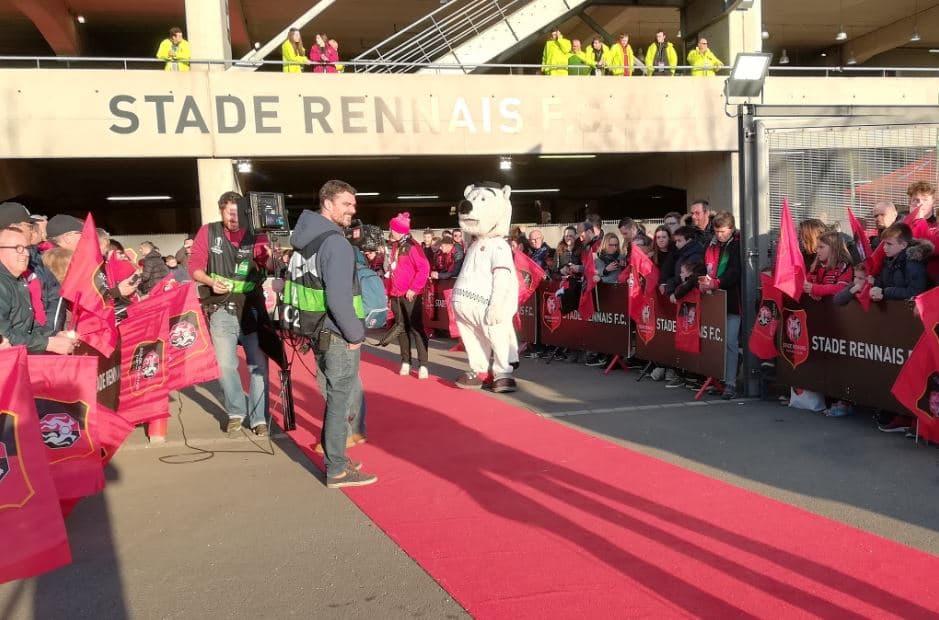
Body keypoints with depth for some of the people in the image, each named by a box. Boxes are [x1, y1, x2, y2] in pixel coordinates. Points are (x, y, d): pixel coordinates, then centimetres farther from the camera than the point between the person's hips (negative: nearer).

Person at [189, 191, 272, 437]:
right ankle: (236, 412, 24)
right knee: (225, 364, 2)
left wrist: (274, 258, -41)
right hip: (222, 311, 0)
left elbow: (269, 263, -17)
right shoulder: (208, 232, 0)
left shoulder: (255, 235, -3)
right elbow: (195, 266, 1)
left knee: (258, 364, 3)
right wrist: (211, 282, -18)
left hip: (252, 308, 0)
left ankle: (259, 418, 13)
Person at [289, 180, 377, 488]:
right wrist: (355, 334, -13)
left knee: (341, 397, 21)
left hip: (318, 332, 9)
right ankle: (337, 470, 11)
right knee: (341, 401, 1)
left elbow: (302, 283, 17)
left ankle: (334, 456, 32)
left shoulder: (306, 237, 10)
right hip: (338, 336, -9)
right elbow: (338, 298, -25)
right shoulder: (336, 243, -18)